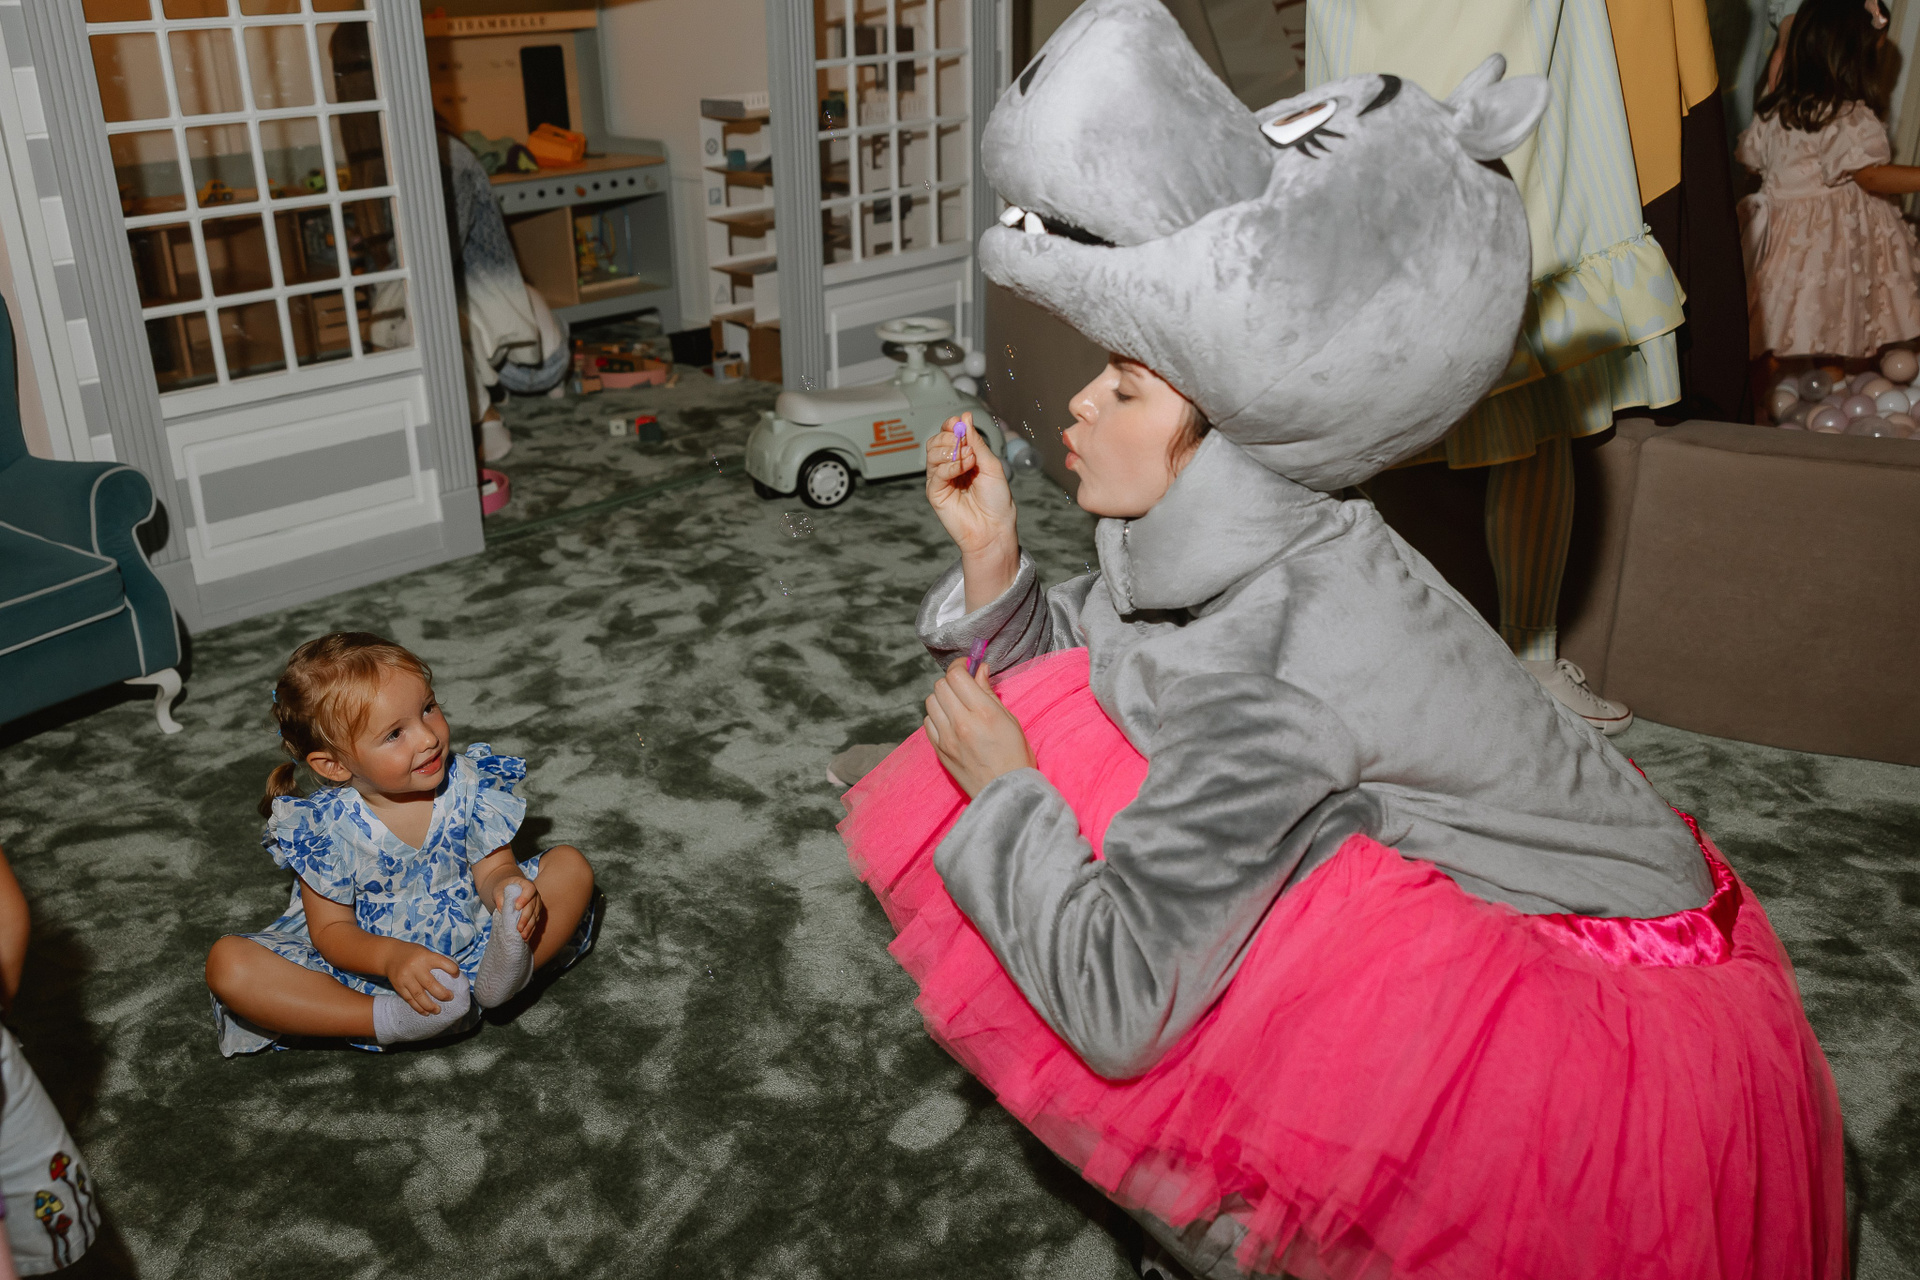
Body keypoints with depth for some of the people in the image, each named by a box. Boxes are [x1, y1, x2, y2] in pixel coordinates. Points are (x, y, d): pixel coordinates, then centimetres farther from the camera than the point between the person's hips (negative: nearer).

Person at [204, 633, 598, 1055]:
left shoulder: (468, 786, -14)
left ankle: (495, 980, -30)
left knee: (570, 865, -12)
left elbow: (491, 869, -7)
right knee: (227, 963, -25)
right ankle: (391, 1019, -30)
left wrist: (507, 887, -34)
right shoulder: (323, 827, -19)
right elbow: (331, 929, -13)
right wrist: (390, 957, -35)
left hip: (470, 947, 2)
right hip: (367, 961, -1)